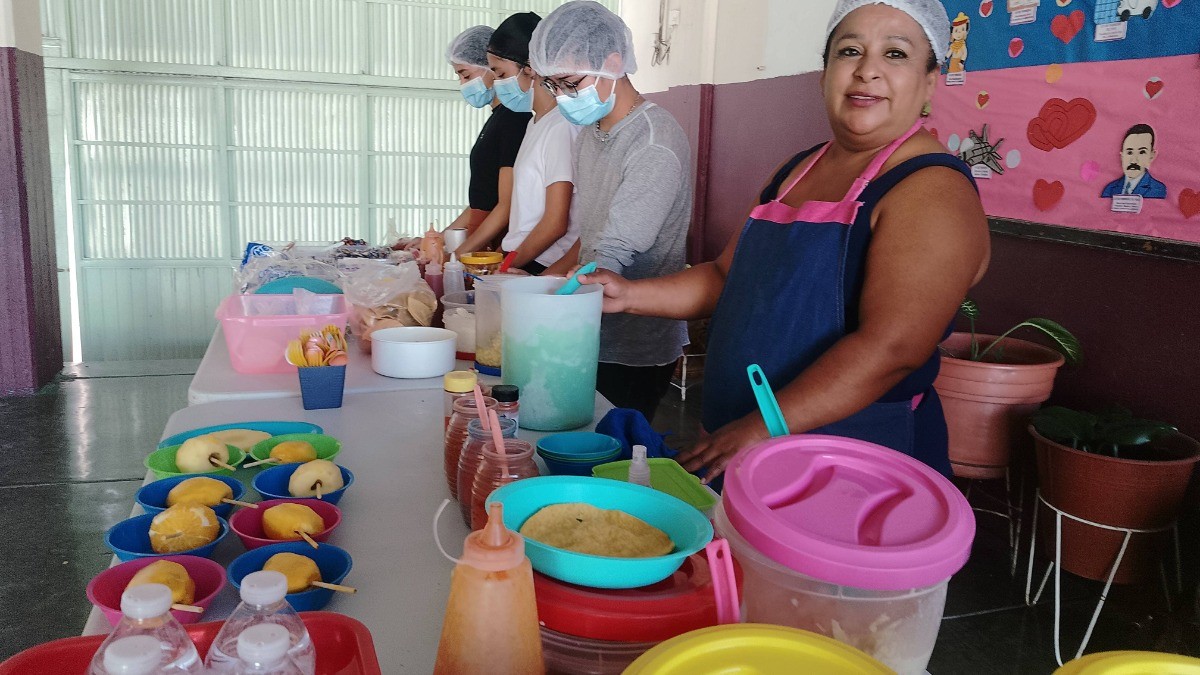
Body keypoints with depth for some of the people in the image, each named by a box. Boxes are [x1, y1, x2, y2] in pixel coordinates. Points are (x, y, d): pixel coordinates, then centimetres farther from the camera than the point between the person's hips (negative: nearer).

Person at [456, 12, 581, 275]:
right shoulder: (535, 123, 16)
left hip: (543, 270, -8)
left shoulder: (561, 126, -12)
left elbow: (555, 224, -15)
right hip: (516, 262, 8)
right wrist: (459, 256, 15)